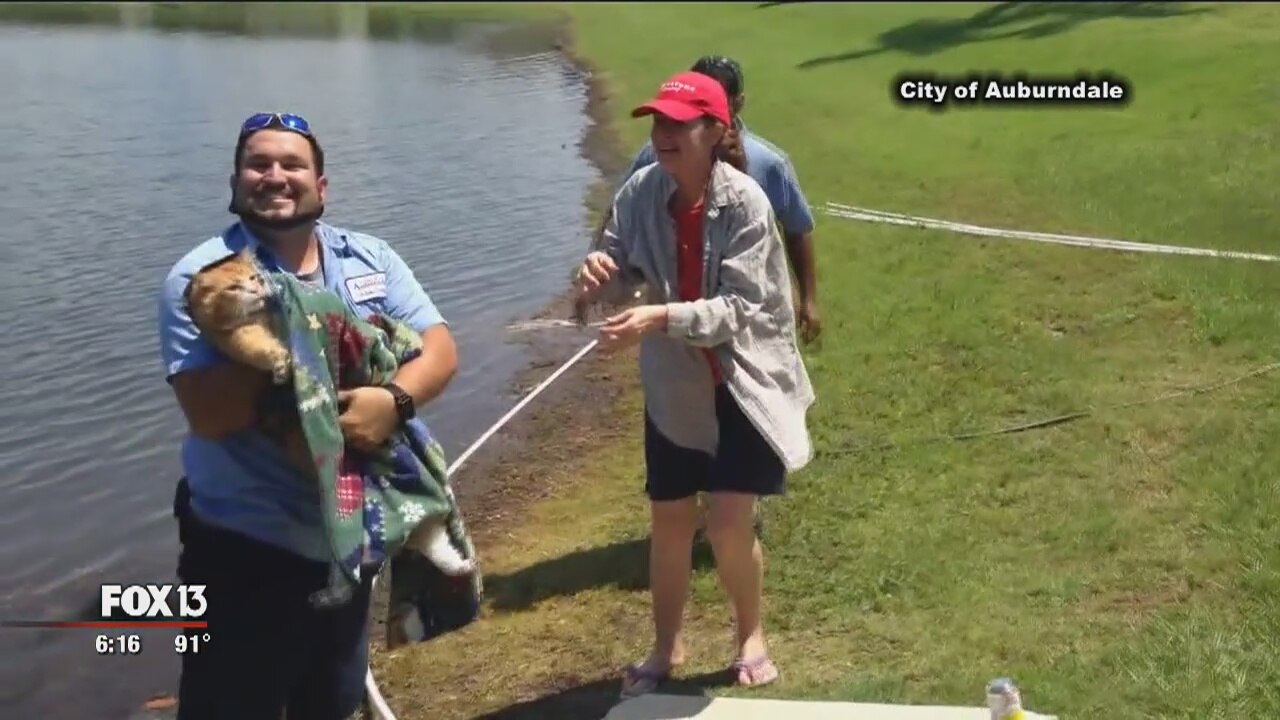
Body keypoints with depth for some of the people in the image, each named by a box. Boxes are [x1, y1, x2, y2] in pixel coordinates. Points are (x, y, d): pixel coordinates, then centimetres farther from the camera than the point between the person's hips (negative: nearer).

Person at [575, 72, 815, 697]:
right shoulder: (641, 192, -9)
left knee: (729, 525, -6)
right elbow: (622, 269, -3)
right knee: (668, 522, 13)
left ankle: (751, 636, 23)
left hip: (743, 380, -4)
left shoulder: (744, 201, -20)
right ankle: (666, 647, 34)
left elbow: (739, 308, -24)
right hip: (674, 383, 4)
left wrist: (660, 318, -38)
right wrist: (599, 277, -27)